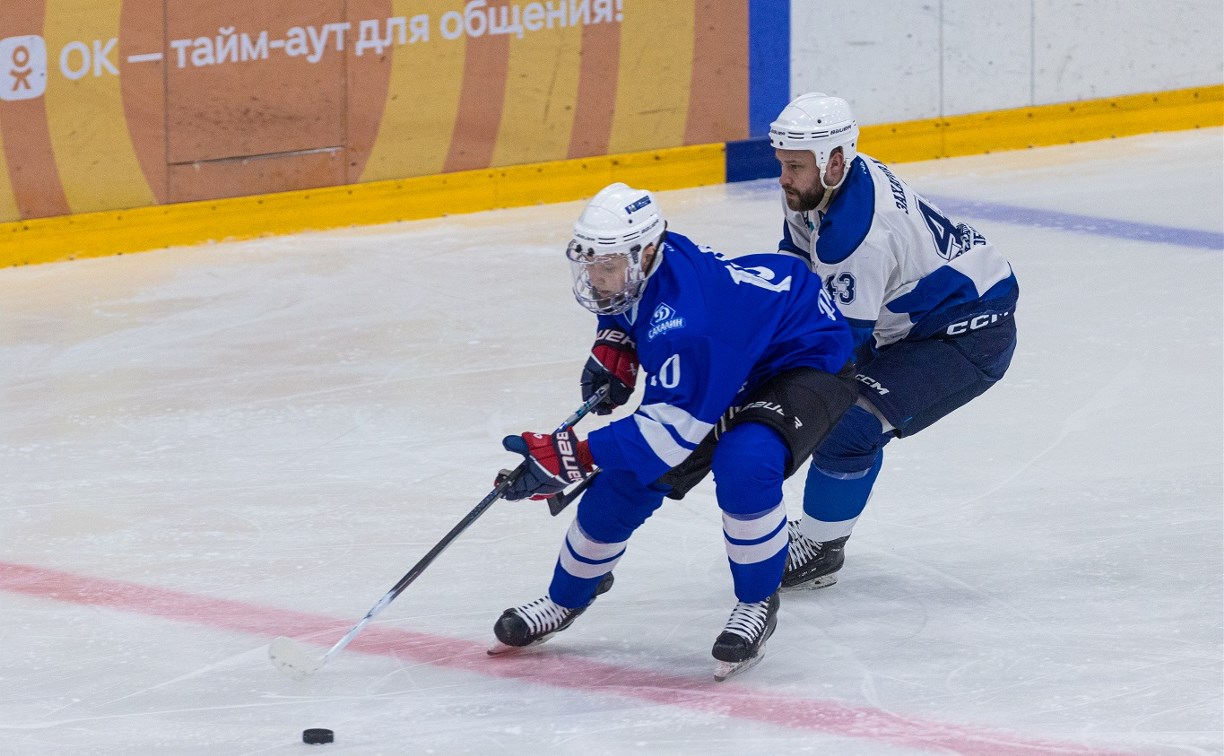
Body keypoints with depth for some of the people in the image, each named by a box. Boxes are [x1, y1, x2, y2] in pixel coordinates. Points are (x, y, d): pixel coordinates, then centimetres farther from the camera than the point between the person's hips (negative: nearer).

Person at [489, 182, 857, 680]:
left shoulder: (683, 321, -41)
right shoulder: (637, 262, -15)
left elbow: (673, 430, -39)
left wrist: (571, 457, -42)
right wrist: (614, 347, -6)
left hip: (806, 364, -9)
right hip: (725, 373, 9)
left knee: (744, 464, -37)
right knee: (624, 481, 3)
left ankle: (757, 603, -13)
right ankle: (564, 602, 24)